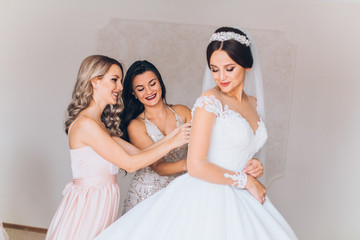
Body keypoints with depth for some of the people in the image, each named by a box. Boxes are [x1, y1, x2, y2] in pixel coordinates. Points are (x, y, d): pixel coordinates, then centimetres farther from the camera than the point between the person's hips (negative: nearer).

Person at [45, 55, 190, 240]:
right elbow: (129, 164, -16)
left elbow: (137, 152, 8)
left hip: (101, 206, 9)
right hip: (87, 208, -9)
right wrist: (172, 143, -12)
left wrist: (171, 136, 0)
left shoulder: (101, 124, 13)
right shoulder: (85, 124, -17)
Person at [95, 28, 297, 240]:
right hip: (206, 199, -7)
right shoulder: (210, 101, -12)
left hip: (237, 199, 7)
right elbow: (196, 167, -18)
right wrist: (246, 180, -10)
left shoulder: (255, 104, 11)